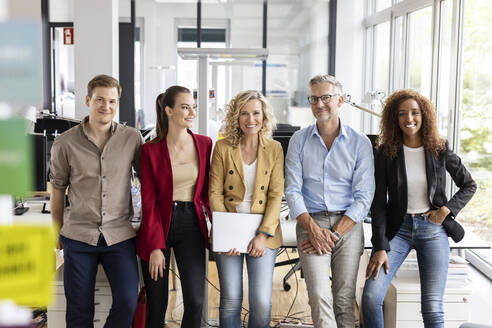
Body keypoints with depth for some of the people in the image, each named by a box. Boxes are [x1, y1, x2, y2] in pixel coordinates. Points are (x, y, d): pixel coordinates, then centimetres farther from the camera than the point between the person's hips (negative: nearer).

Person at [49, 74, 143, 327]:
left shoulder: (132, 138, 0)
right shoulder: (65, 143, 0)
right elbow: (57, 190, 10)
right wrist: (58, 233, 16)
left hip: (119, 235, 0)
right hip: (78, 235, 0)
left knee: (127, 302, -8)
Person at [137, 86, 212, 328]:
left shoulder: (204, 144, 4)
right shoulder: (150, 150, -4)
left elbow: (208, 191, 10)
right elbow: (148, 201, -5)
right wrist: (155, 246, -11)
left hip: (191, 226, 2)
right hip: (159, 224, -2)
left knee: (195, 301, -3)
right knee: (157, 306, 4)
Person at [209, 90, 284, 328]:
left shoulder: (274, 149, 3)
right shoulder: (223, 148, 1)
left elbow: (276, 195, -1)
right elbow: (215, 193, -1)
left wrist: (263, 234, -11)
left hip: (263, 233, 0)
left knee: (261, 302, -3)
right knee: (230, 300, 2)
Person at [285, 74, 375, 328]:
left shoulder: (360, 143, 3)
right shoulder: (299, 140, 7)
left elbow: (364, 196, -1)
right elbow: (292, 190, 1)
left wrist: (335, 233, -10)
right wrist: (313, 228, -12)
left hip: (347, 225, 0)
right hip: (310, 223, 0)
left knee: (345, 299, 2)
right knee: (319, 296, -14)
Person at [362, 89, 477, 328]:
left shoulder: (440, 150, 0)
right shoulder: (386, 152, -2)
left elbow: (469, 185, 13)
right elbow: (378, 202, -4)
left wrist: (447, 209, -5)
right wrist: (380, 247, -11)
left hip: (433, 230, 0)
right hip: (398, 228, 0)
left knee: (432, 309, -7)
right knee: (371, 297, -14)